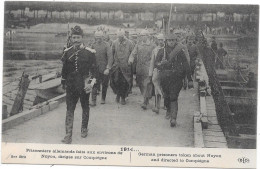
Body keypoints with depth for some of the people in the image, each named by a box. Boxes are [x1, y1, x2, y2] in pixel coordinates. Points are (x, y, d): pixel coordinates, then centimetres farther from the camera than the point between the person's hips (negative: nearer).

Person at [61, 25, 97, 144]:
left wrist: (91, 84, -10)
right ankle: (68, 135, -5)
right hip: (71, 86, 1)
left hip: (84, 85, -1)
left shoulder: (89, 52, -6)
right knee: (69, 109, -4)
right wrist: (63, 82, 15)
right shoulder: (67, 52, 2)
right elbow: (64, 68, 12)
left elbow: (93, 70, -4)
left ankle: (84, 129, 34)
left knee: (85, 107, 15)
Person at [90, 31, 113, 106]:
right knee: (95, 84, -6)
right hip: (95, 68, 2)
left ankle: (103, 99, 27)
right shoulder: (93, 45, 5)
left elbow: (110, 57, -12)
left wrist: (108, 68, -19)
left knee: (104, 85, 10)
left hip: (104, 69, -2)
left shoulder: (106, 45, -7)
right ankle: (93, 101, -6)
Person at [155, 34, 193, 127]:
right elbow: (156, 63, 3)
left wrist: (189, 80, 1)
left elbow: (186, 66, 3)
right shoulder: (161, 52, 6)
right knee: (166, 96, 12)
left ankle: (173, 118, -15)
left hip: (177, 78, -2)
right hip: (165, 78, 3)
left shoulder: (180, 52, 1)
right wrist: (161, 64, -21)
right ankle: (169, 110, 40)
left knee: (173, 97, -12)